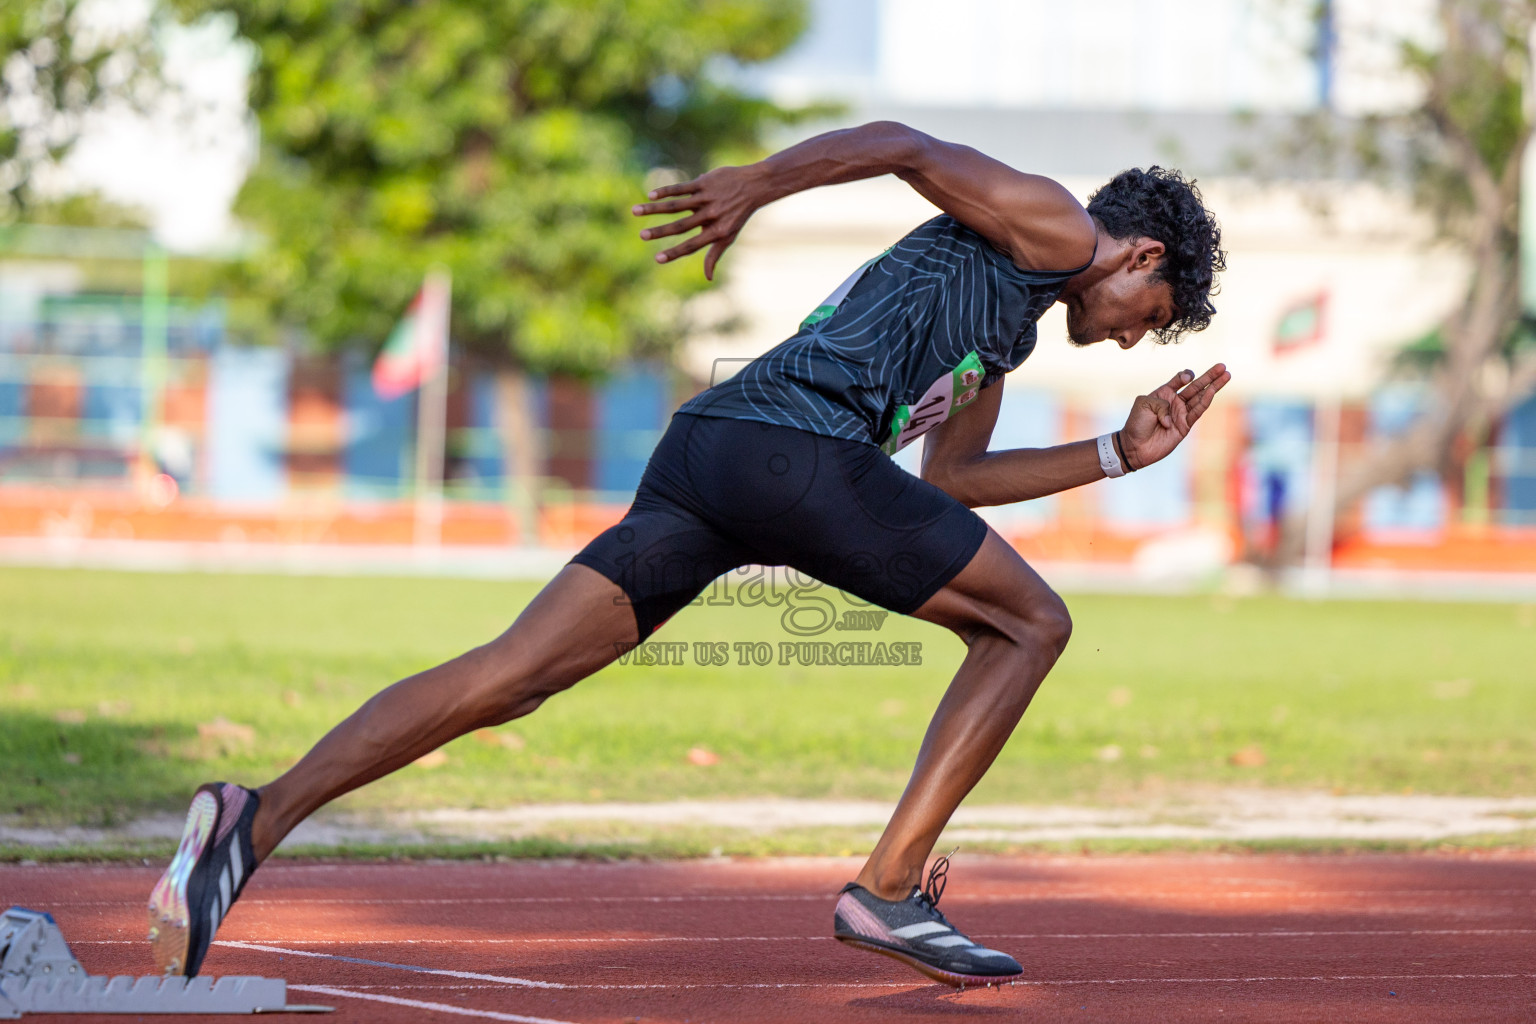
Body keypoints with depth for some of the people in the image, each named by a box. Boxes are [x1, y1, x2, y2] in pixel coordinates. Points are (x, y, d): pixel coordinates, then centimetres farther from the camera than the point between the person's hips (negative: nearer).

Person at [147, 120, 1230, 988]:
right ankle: (891, 887, 0)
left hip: (700, 448, 8)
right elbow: (904, 145, -2)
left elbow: (951, 478, 41)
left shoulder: (1005, 339, 38)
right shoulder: (1049, 225, 11)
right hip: (802, 446, -8)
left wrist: (1120, 452, 40)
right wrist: (756, 184, -15)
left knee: (510, 677, -6)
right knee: (1031, 623, 9)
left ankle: (259, 819, -22)